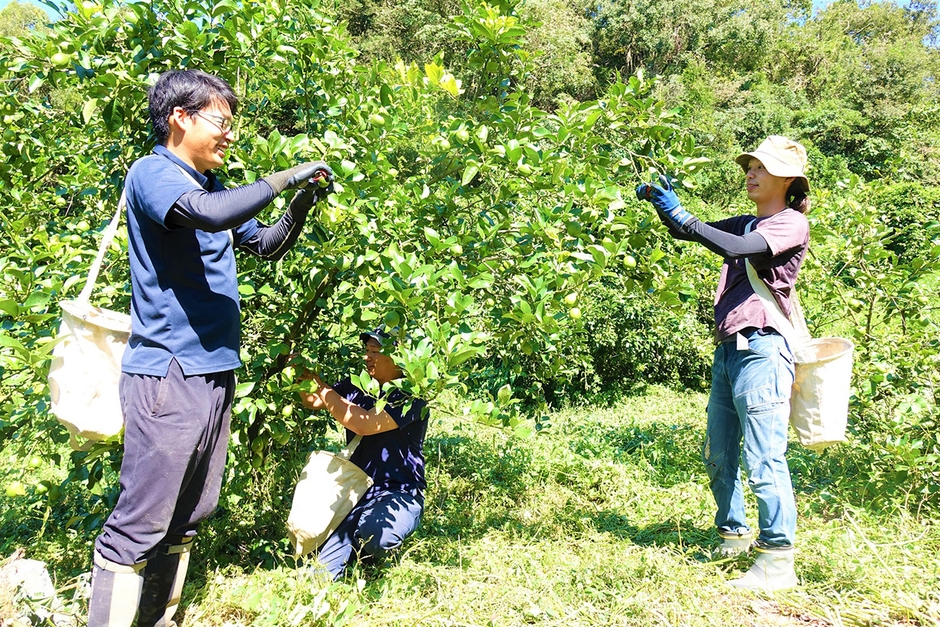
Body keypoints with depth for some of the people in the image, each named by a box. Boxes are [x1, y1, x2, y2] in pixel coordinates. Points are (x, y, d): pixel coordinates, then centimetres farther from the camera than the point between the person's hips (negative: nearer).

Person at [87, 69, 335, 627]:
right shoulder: (151, 173, -8)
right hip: (168, 373, -9)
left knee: (188, 517, 14)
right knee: (141, 522, -6)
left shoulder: (212, 186, 17)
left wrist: (303, 204, 9)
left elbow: (266, 245, 26)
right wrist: (285, 177, -17)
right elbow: (208, 213, -29)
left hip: (216, 371, 9)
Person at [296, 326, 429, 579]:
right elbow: (312, 402, 13)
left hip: (398, 494, -4)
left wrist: (320, 386, -21)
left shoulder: (411, 396, -12)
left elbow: (364, 424, -24)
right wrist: (302, 376, -9)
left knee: (373, 534, -35)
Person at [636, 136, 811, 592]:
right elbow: (686, 232, 21)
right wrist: (659, 201, 3)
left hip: (761, 348, -8)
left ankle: (778, 559, 1)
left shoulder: (792, 224, -3)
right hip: (728, 348, 8)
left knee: (763, 459, -8)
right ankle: (734, 536, 26)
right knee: (717, 454, 12)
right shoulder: (744, 223, 21)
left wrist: (678, 213, -17)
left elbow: (736, 249, -19)